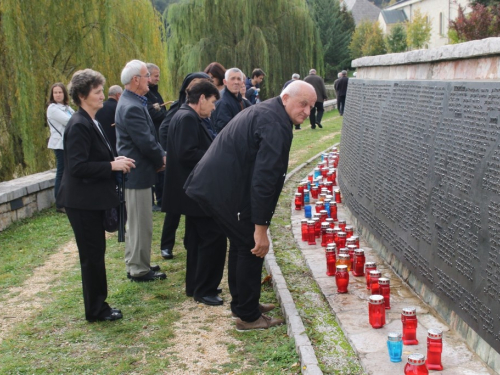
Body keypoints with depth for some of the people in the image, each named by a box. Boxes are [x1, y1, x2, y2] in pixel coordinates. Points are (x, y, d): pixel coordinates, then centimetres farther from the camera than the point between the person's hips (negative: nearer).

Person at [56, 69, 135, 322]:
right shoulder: (79, 125, -19)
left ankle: (98, 304, 28)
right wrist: (112, 165, -22)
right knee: (92, 255, 1)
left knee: (95, 253, 16)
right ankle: (95, 310, 14)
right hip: (82, 201, -10)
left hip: (92, 199, 10)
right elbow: (77, 166, -25)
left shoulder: (91, 123, 12)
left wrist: (115, 161, 1)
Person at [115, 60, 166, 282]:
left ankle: (135, 264, 31)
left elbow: (150, 137, 14)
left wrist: (160, 156, 2)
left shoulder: (133, 102, 12)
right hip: (137, 172, -11)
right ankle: (139, 270, 10)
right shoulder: (132, 107, -22)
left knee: (136, 222, 19)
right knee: (140, 224, 0)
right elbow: (146, 143, -23)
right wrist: (161, 161, -7)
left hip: (135, 171, 11)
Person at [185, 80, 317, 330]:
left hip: (212, 185, 11)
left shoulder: (265, 112, 16)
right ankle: (249, 316, 12)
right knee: (252, 248, 1)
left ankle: (242, 303, 35)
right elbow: (264, 178, -25)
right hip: (226, 191, -11)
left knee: (242, 243, 22)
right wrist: (261, 228, -23)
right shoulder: (276, 125, -19)